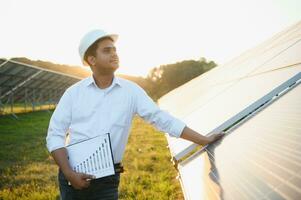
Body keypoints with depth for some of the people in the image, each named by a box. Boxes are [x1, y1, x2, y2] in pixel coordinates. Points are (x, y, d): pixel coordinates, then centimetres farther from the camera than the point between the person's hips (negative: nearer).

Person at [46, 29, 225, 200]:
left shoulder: (131, 91, 1)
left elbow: (163, 119, 0)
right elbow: (55, 135, 1)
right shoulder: (74, 92, 1)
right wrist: (69, 173, -11)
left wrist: (205, 140, -3)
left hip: (107, 181, 0)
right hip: (73, 176, 0)